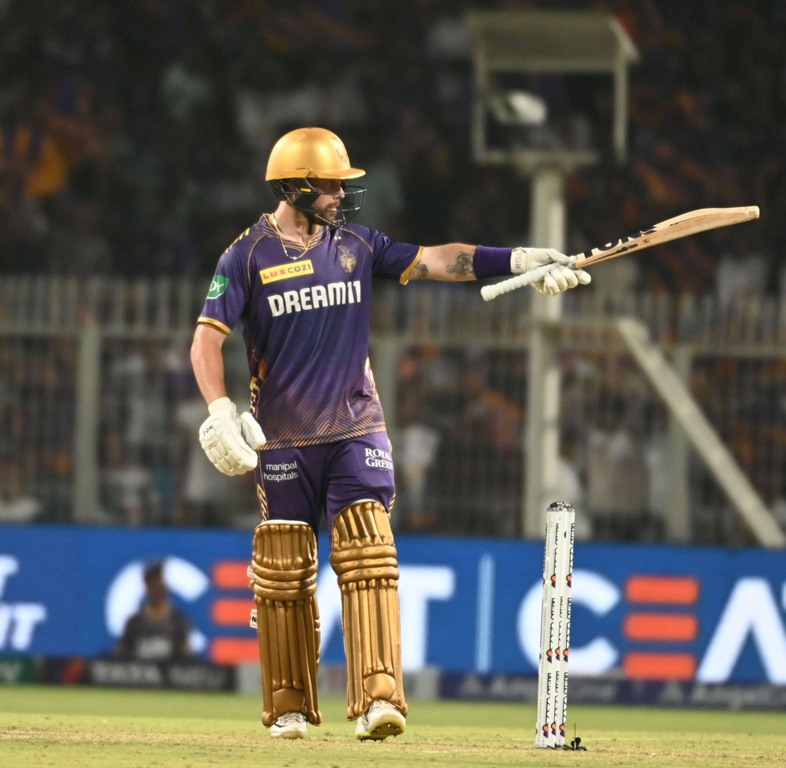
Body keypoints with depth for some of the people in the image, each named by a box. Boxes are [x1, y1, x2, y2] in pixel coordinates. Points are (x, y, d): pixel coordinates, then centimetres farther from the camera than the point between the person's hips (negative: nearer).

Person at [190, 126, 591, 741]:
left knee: (369, 560, -12)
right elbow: (207, 338, -7)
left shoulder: (357, 246, 7)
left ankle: (378, 697, -18)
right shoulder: (248, 256, -3)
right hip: (282, 440, -2)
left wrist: (521, 261, -12)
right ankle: (289, 708, 14)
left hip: (357, 433, 2)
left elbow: (434, 261, -1)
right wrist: (220, 410, -22)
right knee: (284, 575, 2)